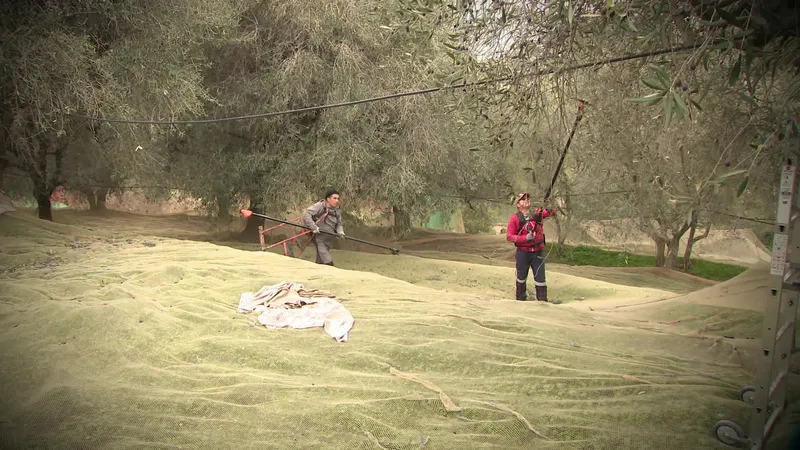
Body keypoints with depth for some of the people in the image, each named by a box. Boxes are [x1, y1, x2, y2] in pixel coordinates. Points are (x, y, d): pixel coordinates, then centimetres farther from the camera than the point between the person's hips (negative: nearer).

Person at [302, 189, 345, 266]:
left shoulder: (337, 211, 8)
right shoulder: (320, 206, -13)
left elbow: (339, 224, 18)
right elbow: (306, 214, -19)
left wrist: (340, 232, -4)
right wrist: (314, 227, -29)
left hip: (328, 241, 7)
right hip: (319, 239, -7)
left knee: (320, 262, 16)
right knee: (328, 262, -16)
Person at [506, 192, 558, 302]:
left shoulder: (537, 213, 2)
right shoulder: (515, 218, -7)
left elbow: (552, 213, -4)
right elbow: (509, 236, -12)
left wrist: (549, 208, -27)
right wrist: (526, 237, -23)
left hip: (538, 252, 1)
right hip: (523, 253, -1)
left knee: (540, 277, 2)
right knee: (521, 277, 15)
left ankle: (542, 300, 11)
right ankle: (521, 299, 33)